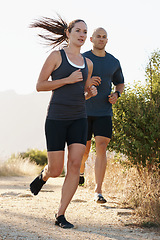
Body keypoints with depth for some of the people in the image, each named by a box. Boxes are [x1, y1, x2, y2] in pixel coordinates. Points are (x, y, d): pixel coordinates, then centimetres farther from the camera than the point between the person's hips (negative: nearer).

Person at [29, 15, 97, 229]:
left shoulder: (87, 63, 14)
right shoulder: (56, 56, -2)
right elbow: (39, 85, -5)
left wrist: (92, 92, 0)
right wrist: (67, 80, -14)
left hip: (79, 118, 4)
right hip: (56, 117, -4)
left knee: (75, 166, -11)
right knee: (56, 170, -3)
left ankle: (61, 215, -3)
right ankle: (44, 176, 37)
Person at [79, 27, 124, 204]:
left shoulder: (114, 62, 7)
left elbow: (120, 83, 22)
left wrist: (116, 94, 0)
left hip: (104, 112, 1)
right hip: (84, 111, -1)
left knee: (101, 148, -13)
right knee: (84, 150, 7)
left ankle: (98, 192, -12)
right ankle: (80, 170, 44)